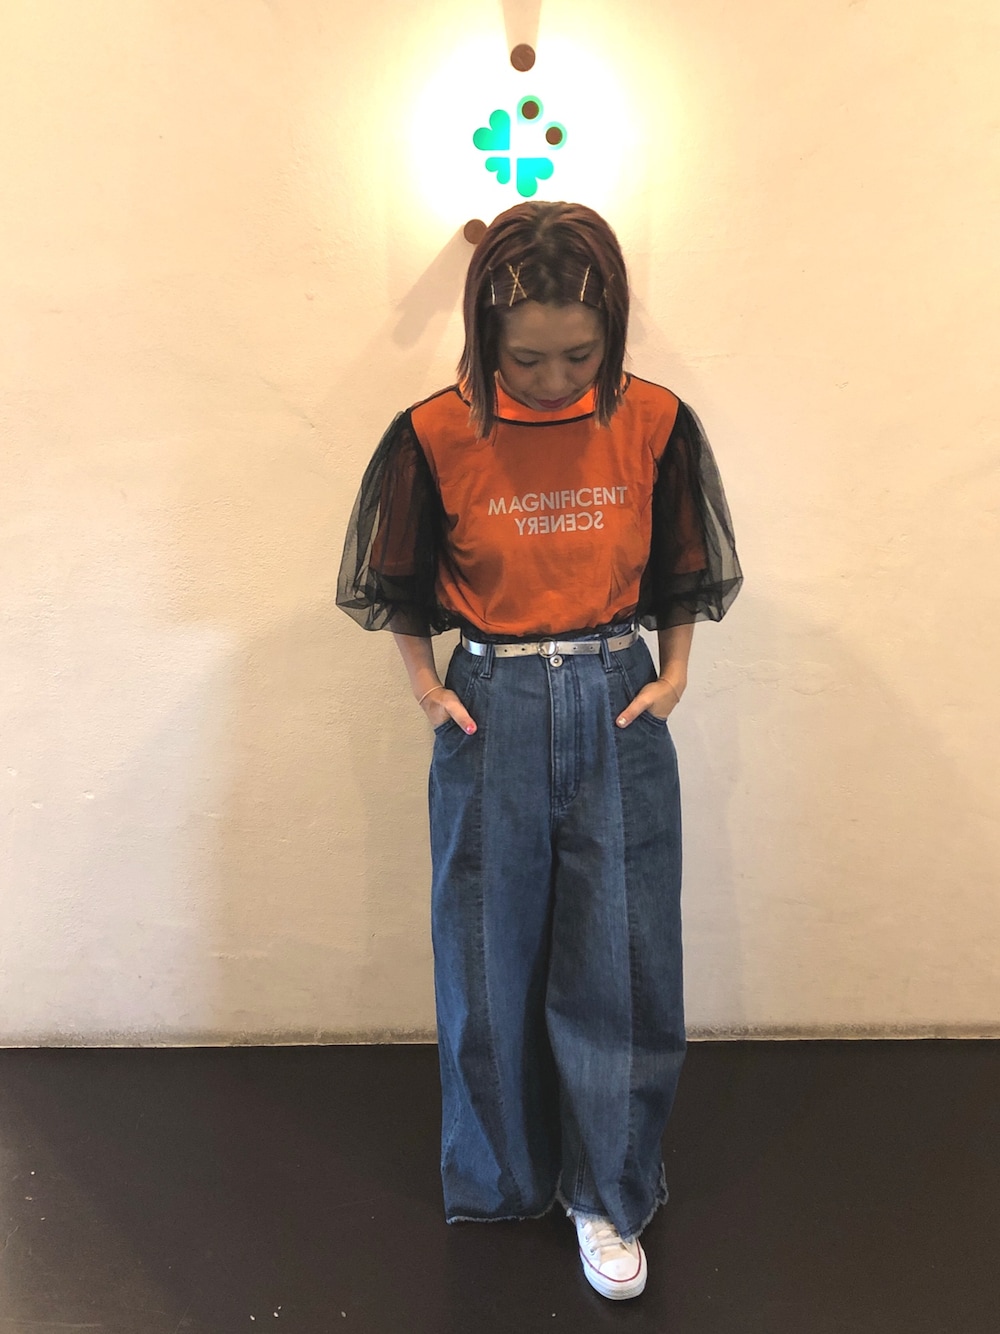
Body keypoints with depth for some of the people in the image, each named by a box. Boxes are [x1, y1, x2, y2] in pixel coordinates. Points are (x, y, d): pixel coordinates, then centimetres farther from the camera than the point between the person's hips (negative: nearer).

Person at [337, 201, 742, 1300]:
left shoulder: (655, 423, -5)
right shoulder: (435, 436, -8)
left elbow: (684, 572, 8)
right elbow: (394, 583, 6)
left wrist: (670, 675, 0)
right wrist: (426, 687, 0)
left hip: (617, 710, 1)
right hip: (492, 711, 0)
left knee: (620, 963, 6)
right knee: (490, 960, 11)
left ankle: (608, 1195, 30)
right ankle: (502, 1179, 37)